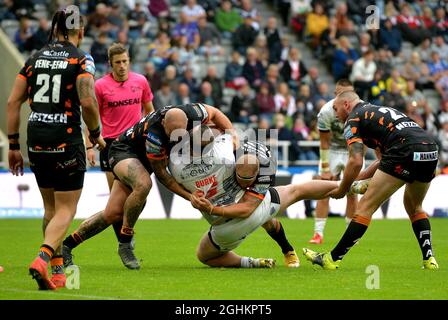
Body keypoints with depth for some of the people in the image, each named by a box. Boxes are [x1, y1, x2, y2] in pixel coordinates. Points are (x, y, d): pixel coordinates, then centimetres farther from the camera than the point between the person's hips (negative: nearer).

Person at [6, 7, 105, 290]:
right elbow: (88, 102, -18)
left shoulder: (34, 59, 10)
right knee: (66, 210, 0)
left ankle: (57, 268, 22)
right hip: (66, 142, -5)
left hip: (36, 141, 5)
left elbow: (13, 102, 6)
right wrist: (96, 134, 0)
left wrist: (13, 145, 10)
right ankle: (42, 259, -22)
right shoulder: (81, 60, -5)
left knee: (51, 208, 20)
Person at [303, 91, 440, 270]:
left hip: (406, 152, -8)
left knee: (366, 206, 0)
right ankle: (429, 260, 22)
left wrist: (341, 190, 10)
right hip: (431, 150, 8)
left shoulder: (353, 119, 9)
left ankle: (333, 259, 2)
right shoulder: (382, 112, 34)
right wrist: (359, 178, 34)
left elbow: (356, 161, -4)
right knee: (414, 207, 30)